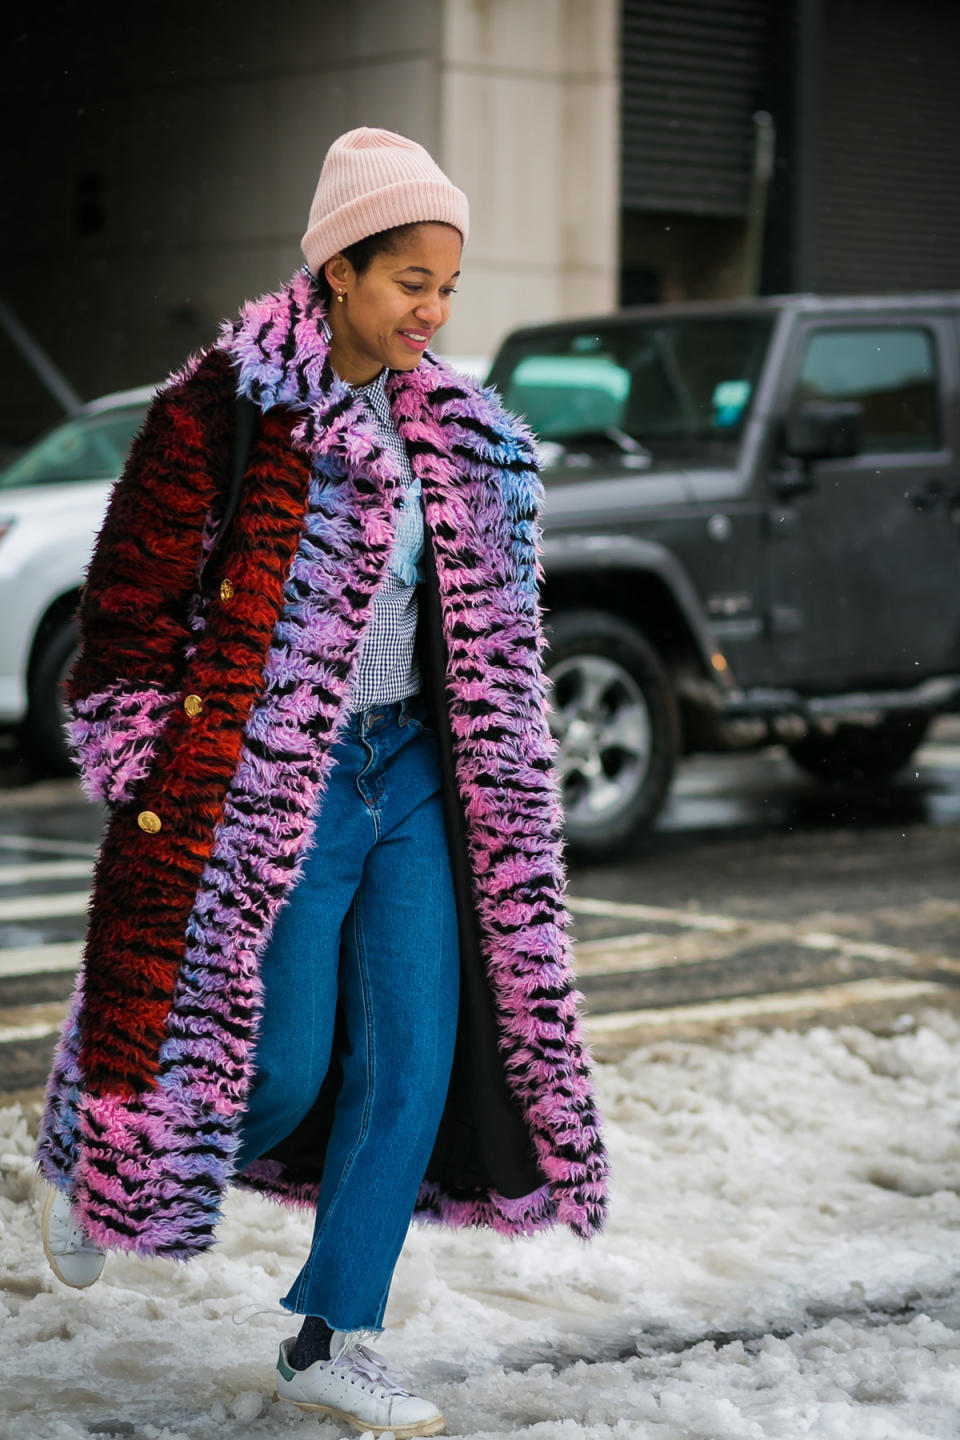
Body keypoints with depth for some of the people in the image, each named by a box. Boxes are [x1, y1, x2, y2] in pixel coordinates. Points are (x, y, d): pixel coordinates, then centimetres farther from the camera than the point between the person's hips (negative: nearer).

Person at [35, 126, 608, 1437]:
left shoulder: (455, 435, 8)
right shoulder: (227, 407, -12)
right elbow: (134, 602, -9)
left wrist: (475, 770, 17)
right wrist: (153, 782, -9)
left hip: (413, 771, 6)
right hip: (271, 780, -6)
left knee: (415, 1057, 1)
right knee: (281, 1066, -1)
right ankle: (96, 1167, 30)